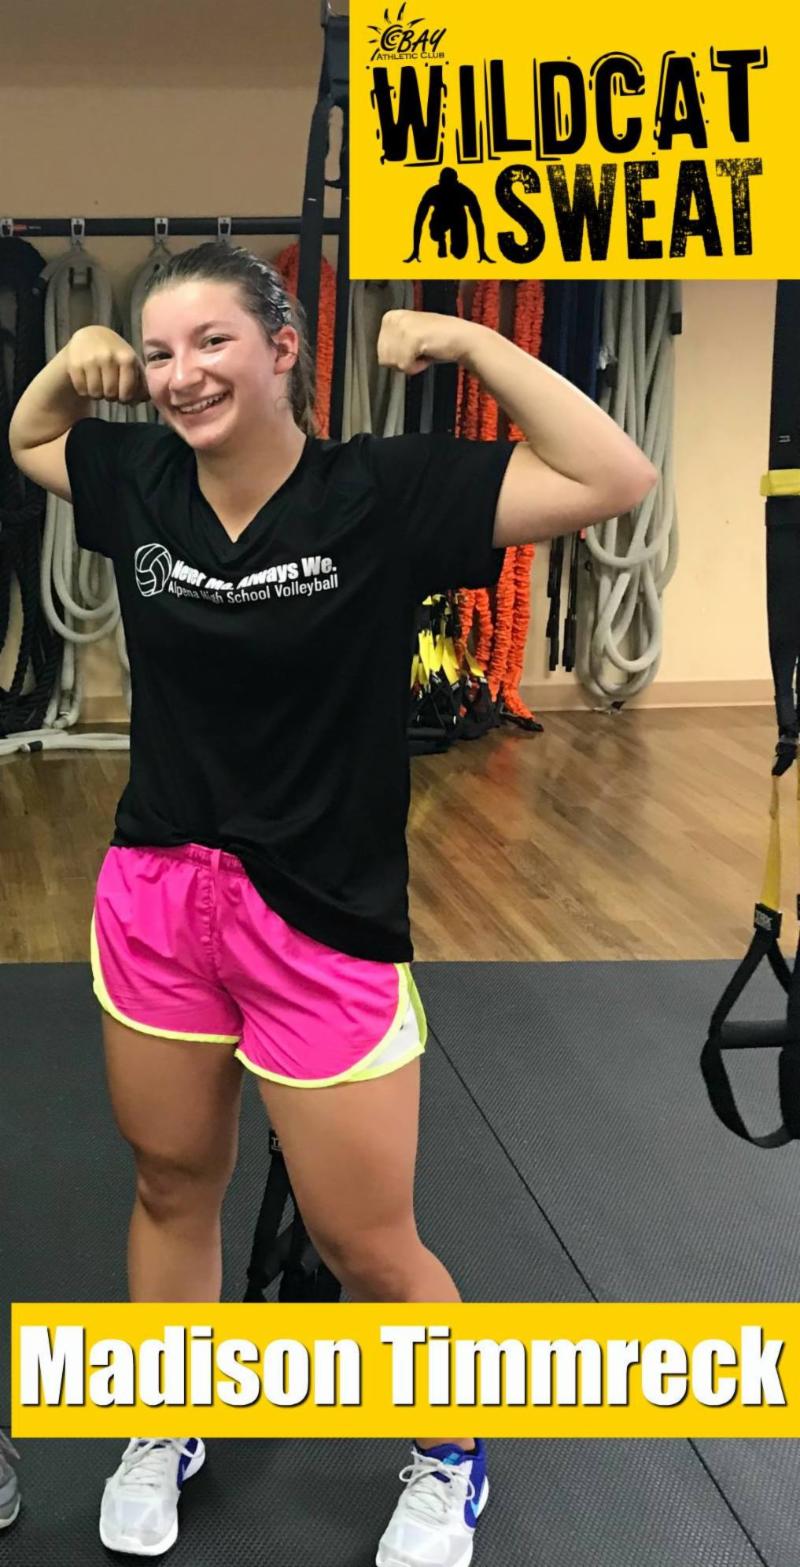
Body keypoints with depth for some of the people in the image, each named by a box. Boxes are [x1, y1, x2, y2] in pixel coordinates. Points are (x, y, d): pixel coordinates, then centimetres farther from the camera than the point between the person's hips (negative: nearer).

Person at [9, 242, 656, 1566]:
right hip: (154, 898, 5)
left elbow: (614, 480, -20)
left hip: (323, 920, -4)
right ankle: (165, 1438, 45)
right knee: (173, 1188, 21)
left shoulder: (379, 491, -15)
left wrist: (465, 339, -22)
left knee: (368, 1248, 7)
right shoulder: (139, 482, -1)